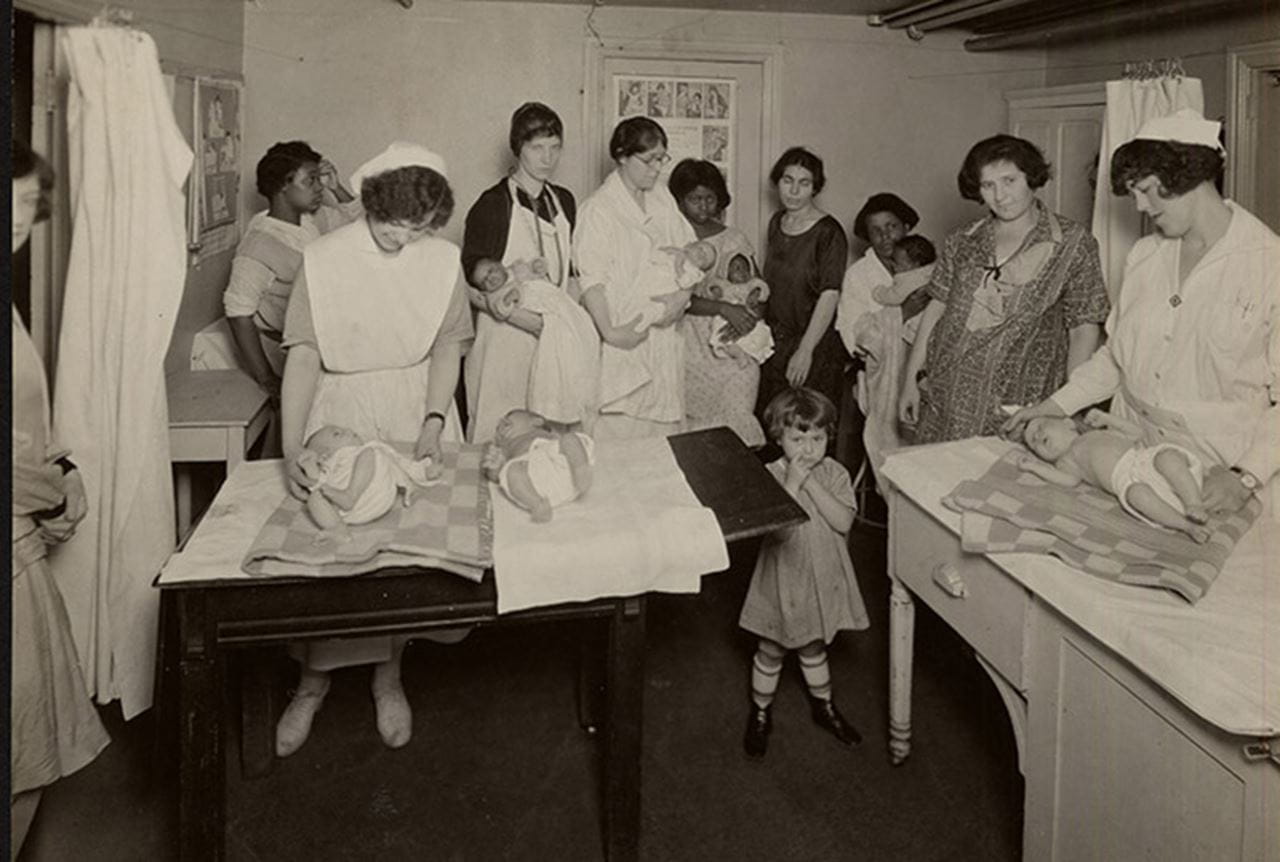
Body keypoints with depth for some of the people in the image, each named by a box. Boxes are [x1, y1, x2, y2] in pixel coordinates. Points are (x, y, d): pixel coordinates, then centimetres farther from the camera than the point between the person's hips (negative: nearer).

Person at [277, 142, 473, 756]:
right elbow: (303, 358, -14)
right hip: (339, 419, -1)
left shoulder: (441, 259, -4)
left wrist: (433, 422, -13)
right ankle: (314, 678, 23)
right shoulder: (323, 261, -11)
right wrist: (291, 451, -24)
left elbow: (448, 346, 2)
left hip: (415, 417, 2)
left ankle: (388, 674, 26)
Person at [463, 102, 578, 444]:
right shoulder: (493, 205, -7)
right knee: (496, 438, -1)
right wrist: (529, 320, -18)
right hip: (505, 337, -5)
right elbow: (472, 287, -10)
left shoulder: (563, 202, 11)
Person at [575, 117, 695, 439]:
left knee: (664, 426, 8)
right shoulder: (599, 208, -8)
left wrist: (683, 295, -5)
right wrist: (610, 330, -23)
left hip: (663, 334, 6)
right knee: (618, 428, -5)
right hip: (624, 335, -6)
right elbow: (590, 280, -14)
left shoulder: (663, 199, 12)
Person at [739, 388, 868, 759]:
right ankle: (760, 713, 32)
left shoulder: (834, 474, -6)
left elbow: (843, 521, -20)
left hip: (823, 578, 3)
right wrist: (793, 483, -30)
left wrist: (812, 482, -24)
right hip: (783, 579, -3)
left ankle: (823, 706, 43)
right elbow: (779, 530, -27)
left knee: (814, 647, 23)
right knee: (771, 651, 13)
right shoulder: (769, 477, -16)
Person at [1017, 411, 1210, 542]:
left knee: (1167, 457, -31)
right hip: (1126, 479, -3)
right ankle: (1186, 525, -41)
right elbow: (1070, 480, 5)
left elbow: (1137, 434, 28)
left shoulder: (1102, 432, 35)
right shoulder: (1067, 460, 26)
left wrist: (1105, 418, 22)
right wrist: (1034, 467, 7)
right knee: (1137, 493, -38)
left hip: (1146, 457, 3)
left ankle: (1194, 503, -37)